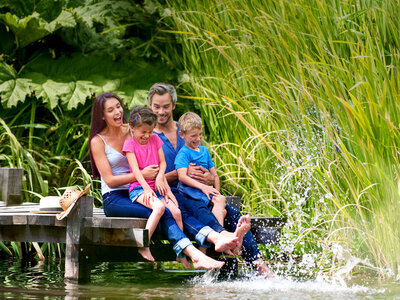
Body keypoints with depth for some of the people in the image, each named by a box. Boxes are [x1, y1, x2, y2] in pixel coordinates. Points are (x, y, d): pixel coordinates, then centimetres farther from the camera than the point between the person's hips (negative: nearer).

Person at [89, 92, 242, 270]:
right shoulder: (98, 141, -1)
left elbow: (160, 163, 15)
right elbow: (110, 180, -9)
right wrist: (141, 174, -20)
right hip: (114, 199, -5)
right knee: (161, 212, -32)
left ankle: (216, 238, -48)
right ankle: (194, 255, -52)